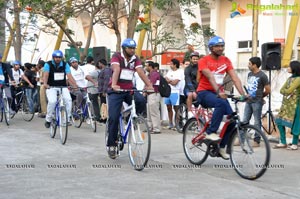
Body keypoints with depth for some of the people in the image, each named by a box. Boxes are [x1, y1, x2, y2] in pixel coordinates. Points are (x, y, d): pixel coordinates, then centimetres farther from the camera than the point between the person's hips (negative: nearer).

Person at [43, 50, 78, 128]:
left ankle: (67, 119, -8)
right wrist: (45, 84, -39)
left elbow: (69, 75, -10)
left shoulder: (65, 65, 1)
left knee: (68, 100, -22)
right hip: (51, 87, -2)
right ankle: (48, 119, -3)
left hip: (63, 87, 2)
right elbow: (46, 75, -19)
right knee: (52, 101, -25)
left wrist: (75, 85, -26)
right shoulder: (48, 64, -5)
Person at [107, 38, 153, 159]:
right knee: (114, 117, -11)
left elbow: (141, 72, -9)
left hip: (129, 90, 4)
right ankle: (111, 145, 0)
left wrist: (149, 85, -25)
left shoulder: (135, 59, 5)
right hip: (116, 91, -4)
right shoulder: (117, 57, -6)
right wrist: (114, 85, -40)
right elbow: (116, 71, -23)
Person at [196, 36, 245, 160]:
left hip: (218, 93, 5)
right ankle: (211, 132, -25)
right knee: (221, 103, -36)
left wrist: (243, 94, -17)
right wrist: (219, 92, -39)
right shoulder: (204, 61, -9)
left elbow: (234, 78, -4)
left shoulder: (226, 61, 5)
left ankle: (222, 148, 6)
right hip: (205, 92, -5)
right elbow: (210, 77, -24)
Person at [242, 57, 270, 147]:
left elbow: (268, 90, -6)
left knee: (257, 122, 1)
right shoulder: (249, 74, 10)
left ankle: (257, 141, 8)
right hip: (248, 101, 7)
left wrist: (260, 96, 8)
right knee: (244, 121, 6)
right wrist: (248, 95, 12)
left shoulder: (262, 76, -11)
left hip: (257, 102, -7)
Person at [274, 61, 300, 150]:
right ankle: (283, 143, 13)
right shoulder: (289, 78, 15)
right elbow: (282, 90, 8)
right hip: (285, 103, 9)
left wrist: (285, 91, 0)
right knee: (280, 122, 5)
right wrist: (287, 92, -11)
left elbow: (289, 90, -19)